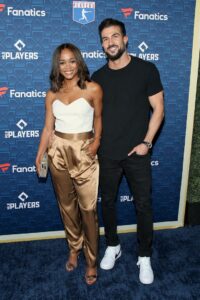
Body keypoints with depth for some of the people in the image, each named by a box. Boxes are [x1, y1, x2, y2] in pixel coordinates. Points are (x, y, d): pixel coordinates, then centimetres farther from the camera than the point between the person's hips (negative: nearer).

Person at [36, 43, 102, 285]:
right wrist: (39, 156, 1)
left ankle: (91, 260, 20)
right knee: (66, 204, 15)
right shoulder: (52, 94, 4)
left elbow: (98, 117, 8)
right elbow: (48, 128, 6)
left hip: (84, 152, -3)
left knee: (87, 208, 1)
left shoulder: (93, 89, -5)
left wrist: (97, 140, -5)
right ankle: (74, 248, 37)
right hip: (58, 152, 4)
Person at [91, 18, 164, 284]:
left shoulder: (146, 69, -5)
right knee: (108, 202, 14)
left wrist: (146, 142, -11)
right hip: (107, 154, 3)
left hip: (137, 153, -2)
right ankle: (113, 246, 37)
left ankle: (145, 257, 27)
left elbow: (158, 109, -4)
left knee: (143, 205, 6)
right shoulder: (98, 77, 4)